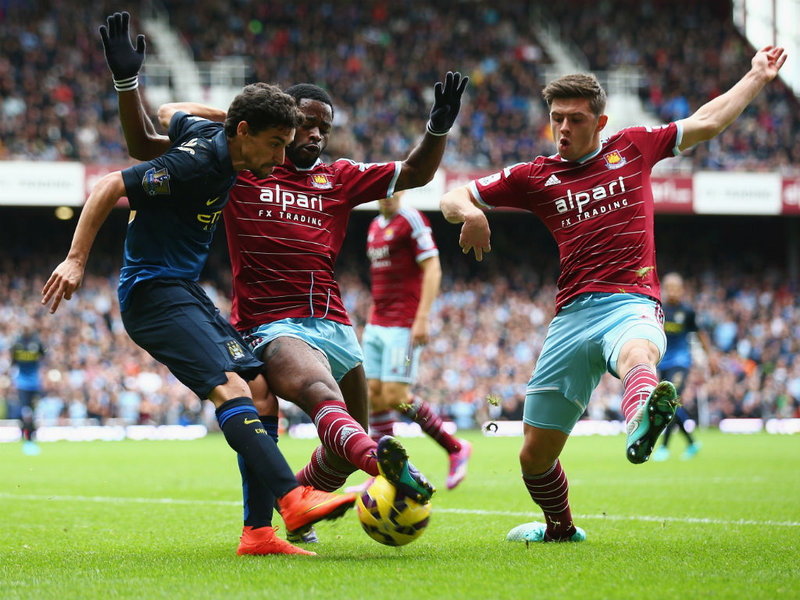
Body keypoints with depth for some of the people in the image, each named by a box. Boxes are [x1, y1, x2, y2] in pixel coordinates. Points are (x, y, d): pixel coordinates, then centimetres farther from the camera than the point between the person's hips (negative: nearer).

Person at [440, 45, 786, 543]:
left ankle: (642, 424, -77)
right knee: (536, 455, 4)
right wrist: (469, 211, -5)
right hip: (571, 316, 3)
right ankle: (561, 527, 34)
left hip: (632, 303, -3)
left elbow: (707, 123, 27)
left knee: (636, 355, -42)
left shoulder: (634, 147, 17)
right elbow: (453, 198, 18)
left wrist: (757, 77, 29)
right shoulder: (535, 176, 16)